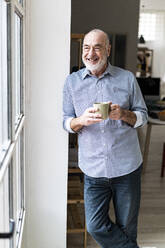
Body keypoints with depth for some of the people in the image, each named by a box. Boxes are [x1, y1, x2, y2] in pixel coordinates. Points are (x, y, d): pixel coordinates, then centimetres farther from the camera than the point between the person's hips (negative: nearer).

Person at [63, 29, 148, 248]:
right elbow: (67, 122, 6)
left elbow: (143, 116, 5)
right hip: (93, 170, 1)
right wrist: (81, 120, -18)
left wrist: (123, 114, -17)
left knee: (126, 227, 12)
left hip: (127, 166, -1)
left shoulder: (127, 78, 0)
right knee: (95, 226, 3)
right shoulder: (72, 81, 3)